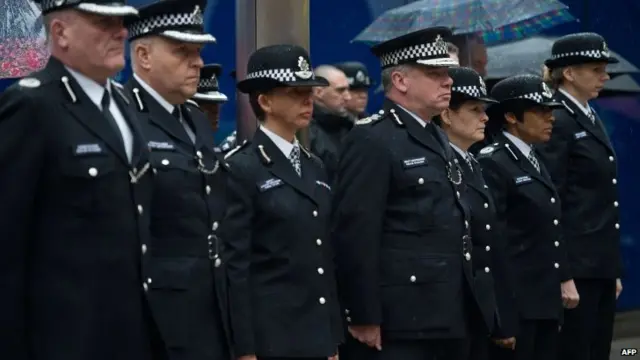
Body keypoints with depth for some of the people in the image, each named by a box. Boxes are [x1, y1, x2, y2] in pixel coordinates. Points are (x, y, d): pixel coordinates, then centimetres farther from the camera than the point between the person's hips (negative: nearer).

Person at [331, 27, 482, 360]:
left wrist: (464, 307, 17)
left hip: (449, 319, 9)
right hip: (398, 324, -9)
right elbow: (354, 235, -17)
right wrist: (364, 318, -19)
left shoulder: (438, 139, 18)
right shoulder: (371, 140, -12)